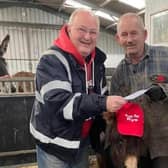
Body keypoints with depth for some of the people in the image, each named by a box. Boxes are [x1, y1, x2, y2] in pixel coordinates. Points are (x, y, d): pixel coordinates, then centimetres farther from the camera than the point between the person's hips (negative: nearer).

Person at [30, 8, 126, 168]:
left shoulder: (97, 62, 3)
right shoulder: (52, 60, -20)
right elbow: (57, 102, -32)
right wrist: (102, 104, -38)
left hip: (82, 141, 6)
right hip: (54, 144, -6)